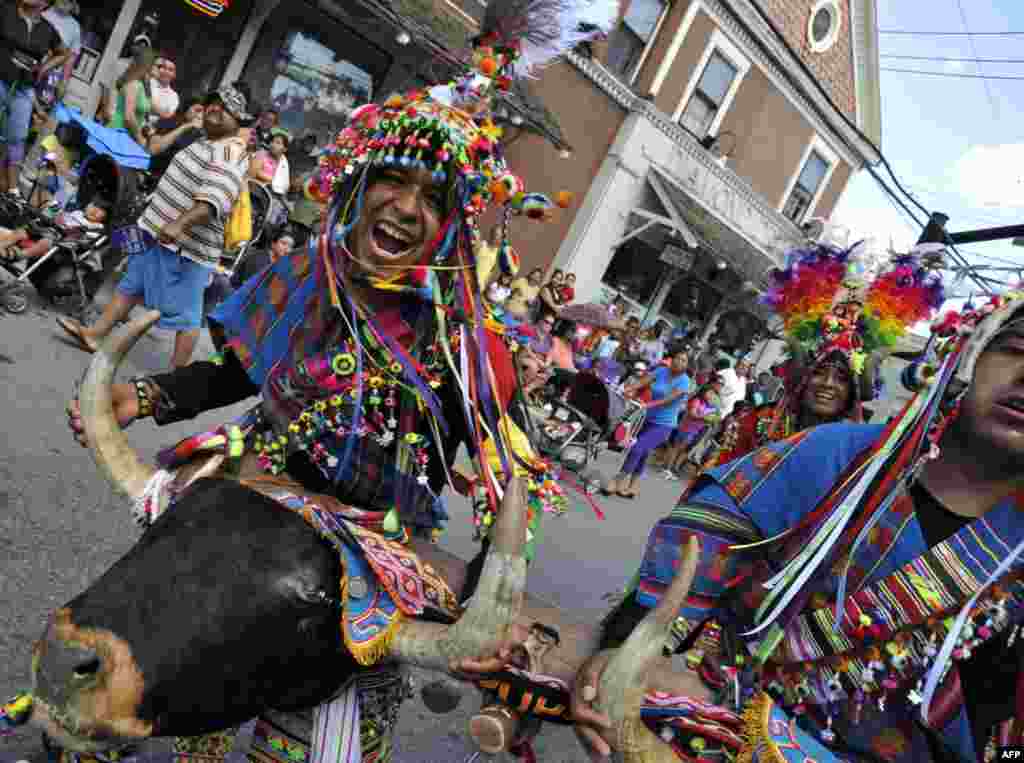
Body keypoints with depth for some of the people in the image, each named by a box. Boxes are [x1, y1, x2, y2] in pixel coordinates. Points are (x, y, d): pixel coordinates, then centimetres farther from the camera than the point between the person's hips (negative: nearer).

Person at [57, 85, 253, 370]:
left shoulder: (231, 152, -18)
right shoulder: (207, 143, 18)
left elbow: (216, 198, -36)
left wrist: (180, 224, -44)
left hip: (185, 246, -11)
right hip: (159, 232, 11)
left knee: (183, 312, -4)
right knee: (131, 285, 19)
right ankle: (93, 334, 31)